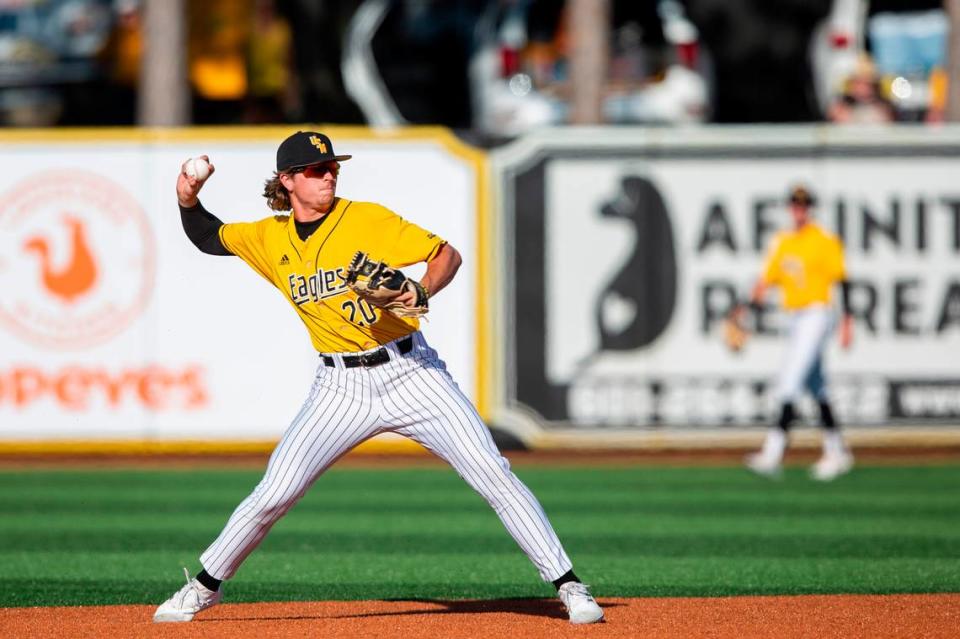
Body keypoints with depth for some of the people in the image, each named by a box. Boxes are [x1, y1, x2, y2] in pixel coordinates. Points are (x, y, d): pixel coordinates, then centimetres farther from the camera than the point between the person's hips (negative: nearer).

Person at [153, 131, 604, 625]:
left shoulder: (367, 219, -6)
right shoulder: (270, 240, 5)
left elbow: (447, 254, -6)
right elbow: (209, 238, 20)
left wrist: (422, 292, -25)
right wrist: (188, 201, 0)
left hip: (410, 373, -2)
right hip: (340, 389, 2)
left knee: (493, 475, -10)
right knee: (274, 493, -4)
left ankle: (566, 584, -4)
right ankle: (206, 585, 17)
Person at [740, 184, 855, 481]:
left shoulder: (826, 241, -6)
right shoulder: (782, 242, 13)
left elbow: (841, 281, -7)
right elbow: (767, 280, 12)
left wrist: (847, 322, -11)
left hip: (817, 315, -7)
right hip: (795, 320, 7)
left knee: (790, 382, -16)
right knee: (816, 388, 12)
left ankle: (773, 451, -23)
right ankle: (836, 452, 21)